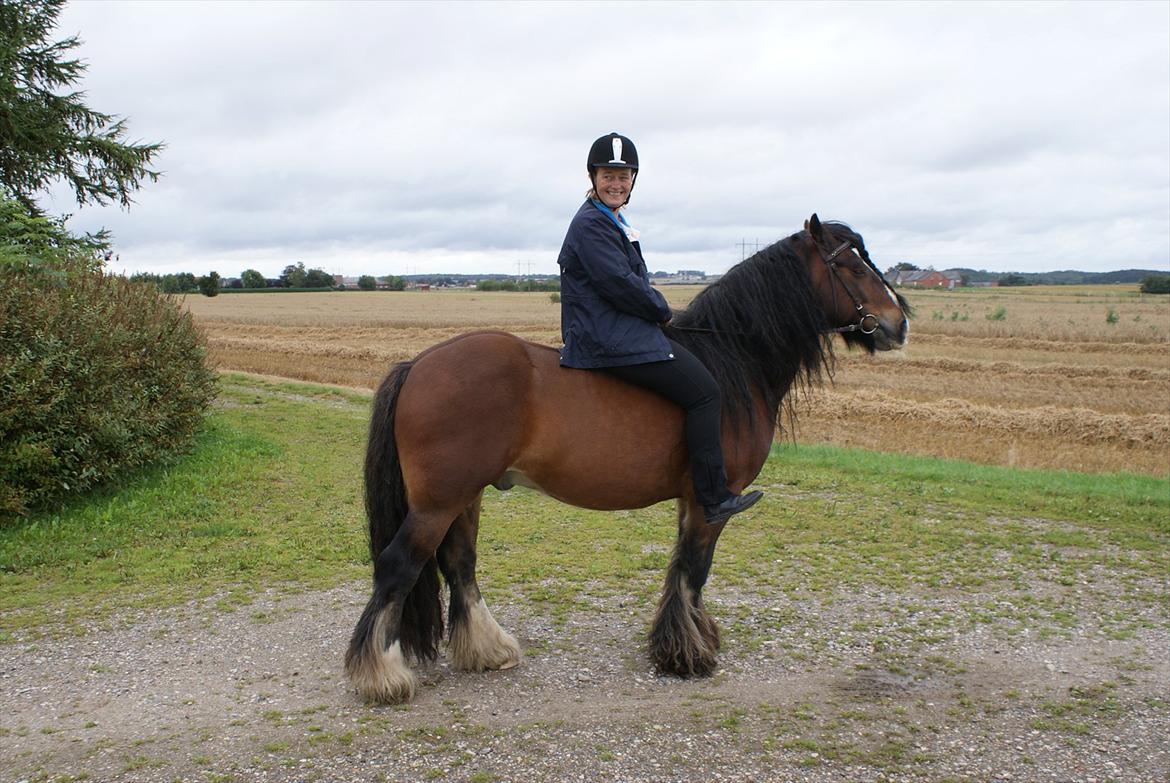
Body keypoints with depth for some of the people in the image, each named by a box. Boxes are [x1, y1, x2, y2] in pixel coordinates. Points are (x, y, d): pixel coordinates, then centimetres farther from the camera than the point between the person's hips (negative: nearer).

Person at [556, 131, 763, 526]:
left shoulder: (613, 220, 20)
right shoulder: (590, 224, -13)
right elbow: (618, 282, -21)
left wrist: (656, 307, 7)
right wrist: (661, 310, -8)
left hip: (623, 332, 11)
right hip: (612, 341, -11)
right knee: (704, 390, -11)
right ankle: (714, 499, -7)